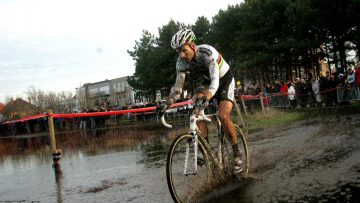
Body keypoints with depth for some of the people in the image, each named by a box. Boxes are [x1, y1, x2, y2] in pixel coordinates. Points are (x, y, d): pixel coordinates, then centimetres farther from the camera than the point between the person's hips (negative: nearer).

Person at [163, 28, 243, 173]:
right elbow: (178, 85, -17)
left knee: (223, 116, -24)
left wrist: (207, 97, -65)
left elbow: (215, 80, -46)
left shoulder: (208, 53, -35)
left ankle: (236, 153, -6)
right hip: (205, 82, 5)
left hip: (224, 80, -5)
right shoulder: (181, 62, -18)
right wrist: (168, 103, -34)